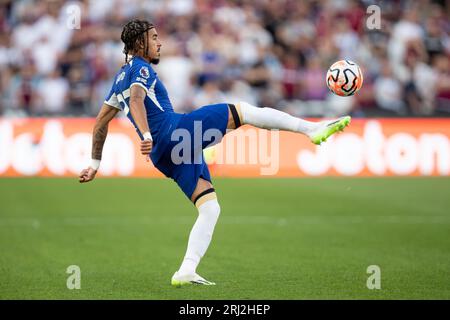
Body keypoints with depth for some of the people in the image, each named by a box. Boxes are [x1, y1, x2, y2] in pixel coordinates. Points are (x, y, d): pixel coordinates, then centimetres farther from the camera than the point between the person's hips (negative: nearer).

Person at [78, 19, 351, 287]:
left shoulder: (121, 77, 26)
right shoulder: (141, 68, 0)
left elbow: (100, 123, 28)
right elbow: (136, 100, -21)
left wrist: (95, 164, 30)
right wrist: (146, 136, -37)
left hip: (164, 157, 9)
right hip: (176, 130, -9)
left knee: (210, 208, 7)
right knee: (241, 110, -7)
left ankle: (186, 271, -6)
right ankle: (313, 129, -17)